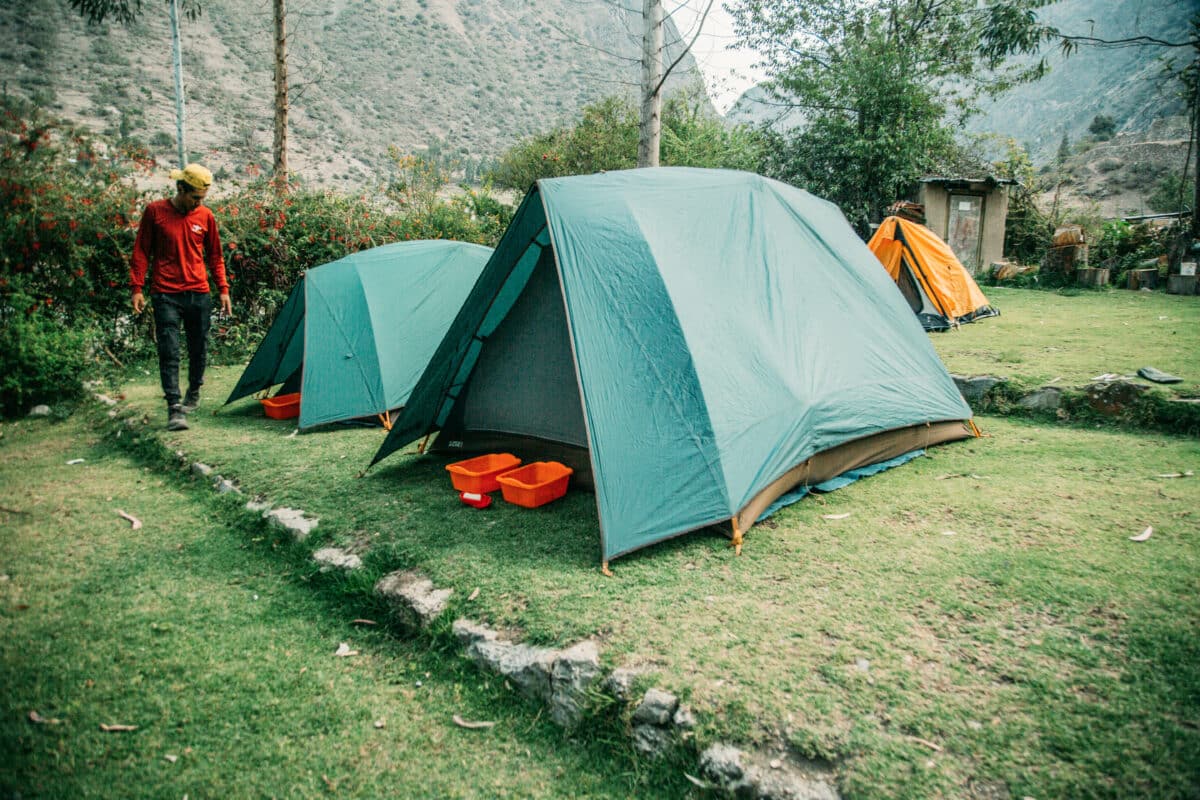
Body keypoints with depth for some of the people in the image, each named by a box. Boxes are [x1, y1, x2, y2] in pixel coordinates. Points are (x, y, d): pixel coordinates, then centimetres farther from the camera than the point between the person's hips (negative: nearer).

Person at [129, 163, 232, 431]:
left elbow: (215, 256, 15)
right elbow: (141, 252, 3)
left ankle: (194, 393, 33)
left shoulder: (205, 216, 6)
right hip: (166, 295, -3)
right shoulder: (155, 212, 0)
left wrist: (223, 289, 9)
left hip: (199, 294, 3)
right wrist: (137, 288, -3)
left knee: (199, 348, 10)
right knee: (169, 352, -8)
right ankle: (174, 409, -9)